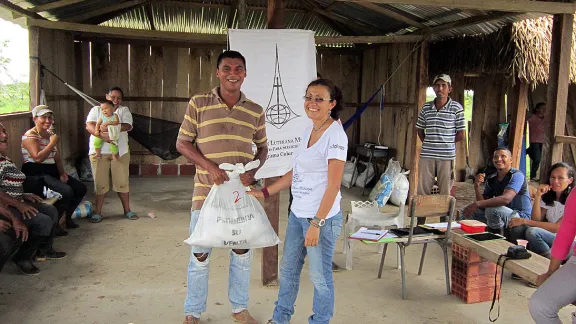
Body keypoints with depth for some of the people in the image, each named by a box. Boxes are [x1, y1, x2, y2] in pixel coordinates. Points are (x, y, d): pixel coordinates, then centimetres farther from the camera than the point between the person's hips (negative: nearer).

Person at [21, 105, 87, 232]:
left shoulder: (50, 134, 15)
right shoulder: (30, 135, -10)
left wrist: (62, 173, 2)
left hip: (51, 171, 9)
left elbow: (57, 158, 17)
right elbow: (38, 158, -24)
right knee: (66, 191, -28)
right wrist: (53, 143, -19)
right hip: (36, 173, -9)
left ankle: (66, 217, 17)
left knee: (81, 188, 2)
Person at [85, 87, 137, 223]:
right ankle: (97, 212, 12)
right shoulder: (96, 110, 9)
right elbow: (89, 126, -8)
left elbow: (127, 126, -8)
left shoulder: (124, 110, 11)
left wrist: (108, 127, -20)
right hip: (99, 151, 0)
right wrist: (102, 135, -25)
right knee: (100, 183, 3)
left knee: (122, 182, 4)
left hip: (120, 152, 1)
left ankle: (127, 210, 16)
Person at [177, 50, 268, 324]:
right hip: (206, 191, -2)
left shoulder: (255, 111, 2)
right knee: (200, 254, 5)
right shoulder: (198, 104, -5)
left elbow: (262, 148, 12)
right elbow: (182, 143, -2)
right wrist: (209, 166, -17)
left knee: (242, 251, 14)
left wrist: (253, 171, -7)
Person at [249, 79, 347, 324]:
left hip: (322, 217, -8)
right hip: (297, 213, 8)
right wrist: (264, 192, 14)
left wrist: (316, 223, -21)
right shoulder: (308, 131, 8)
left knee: (319, 276, 6)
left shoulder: (335, 134, -15)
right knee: (288, 268, 20)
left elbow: (333, 185, -18)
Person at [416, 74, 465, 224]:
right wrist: (428, 143, 5)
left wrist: (445, 143, 1)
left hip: (447, 156, -3)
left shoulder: (456, 108, -3)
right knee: (422, 191, 7)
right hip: (427, 155, 3)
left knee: (445, 193, 6)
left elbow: (460, 134, -1)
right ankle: (420, 224, 18)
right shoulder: (426, 107, 7)